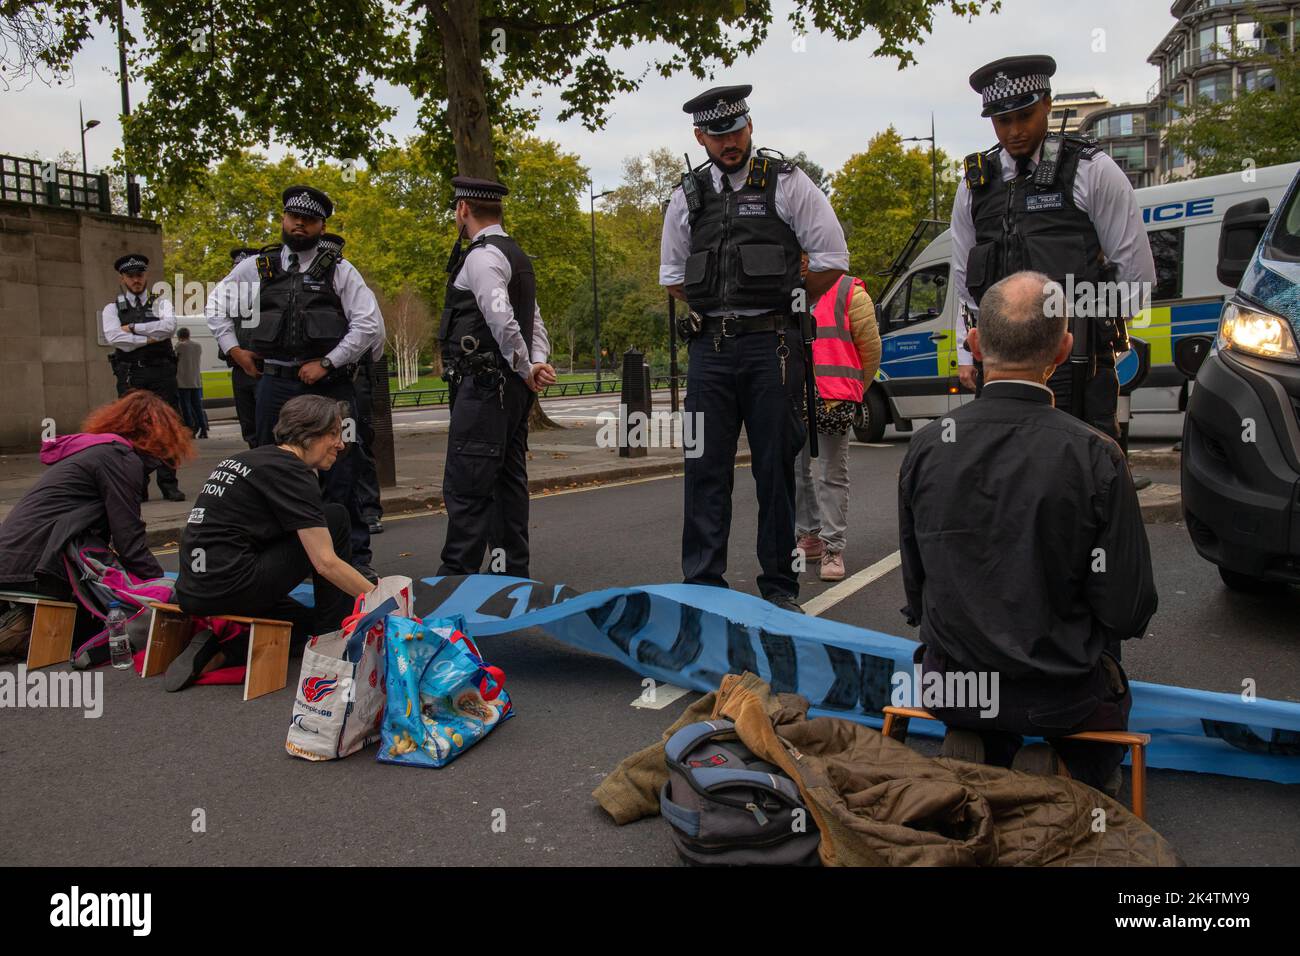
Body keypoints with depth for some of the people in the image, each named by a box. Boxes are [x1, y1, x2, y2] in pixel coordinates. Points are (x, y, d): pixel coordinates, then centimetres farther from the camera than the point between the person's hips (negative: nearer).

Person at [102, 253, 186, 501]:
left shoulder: (160, 304, 13)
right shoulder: (112, 309, 12)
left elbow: (169, 327, -9)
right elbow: (115, 338, -7)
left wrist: (133, 327, -6)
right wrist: (148, 339, -8)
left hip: (162, 372, 0)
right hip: (130, 375, 0)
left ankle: (169, 484, 2)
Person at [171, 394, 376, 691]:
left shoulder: (249, 457, 17)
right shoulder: (290, 473, -11)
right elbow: (326, 563, -17)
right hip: (230, 589, -9)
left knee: (306, 621, 27)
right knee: (336, 518, 1)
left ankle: (218, 651, 5)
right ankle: (334, 641, 6)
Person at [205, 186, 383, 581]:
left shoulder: (339, 270, 2)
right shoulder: (257, 267, 11)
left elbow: (367, 323, -4)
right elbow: (217, 304, 23)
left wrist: (326, 363, -9)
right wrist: (233, 349, 11)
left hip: (330, 385, -3)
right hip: (275, 384, 3)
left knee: (340, 473, -2)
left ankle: (355, 555, 6)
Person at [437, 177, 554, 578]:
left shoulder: (482, 256, -11)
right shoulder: (516, 255, 20)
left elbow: (502, 321, -23)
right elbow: (535, 322, 19)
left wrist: (527, 371, -13)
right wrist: (538, 364, 5)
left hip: (483, 387, -10)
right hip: (511, 389, 10)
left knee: (466, 488, -8)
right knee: (509, 481, 12)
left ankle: (457, 575, -5)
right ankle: (512, 573, 19)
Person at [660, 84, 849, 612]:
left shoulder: (786, 182, 2)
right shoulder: (688, 194, 13)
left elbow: (832, 258, 2)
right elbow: (672, 274, 23)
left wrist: (787, 307, 8)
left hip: (772, 346, -3)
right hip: (709, 347, 3)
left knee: (776, 469, 2)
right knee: (705, 469, 3)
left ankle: (779, 585, 12)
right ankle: (702, 584, 10)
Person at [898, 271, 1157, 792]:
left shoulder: (926, 447, -11)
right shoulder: (1095, 456, -19)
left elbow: (915, 591, 0)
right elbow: (1127, 612, -11)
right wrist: (1068, 628, 11)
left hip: (951, 688, 2)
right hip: (1060, 695, -1)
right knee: (1110, 697, 31)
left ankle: (975, 756, 11)